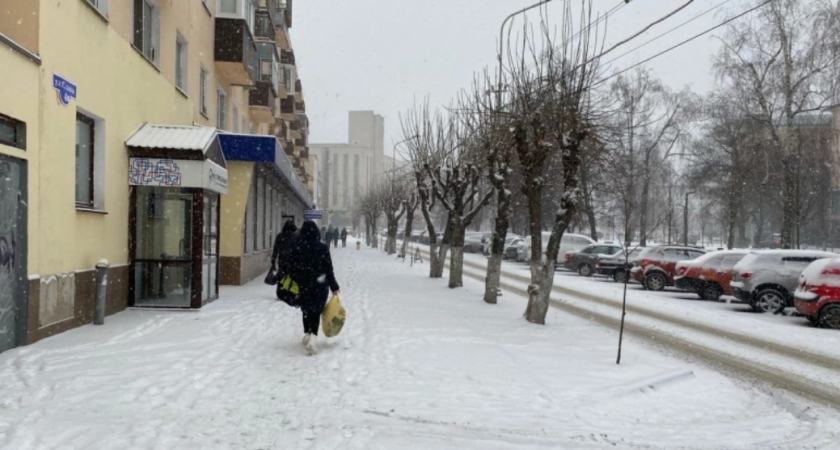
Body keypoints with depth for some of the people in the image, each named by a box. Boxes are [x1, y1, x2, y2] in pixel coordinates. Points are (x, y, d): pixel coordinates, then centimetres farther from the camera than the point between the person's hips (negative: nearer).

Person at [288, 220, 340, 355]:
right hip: (320, 285, -2)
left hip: (303, 285, 2)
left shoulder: (296, 247, -6)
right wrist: (334, 287, 2)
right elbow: (329, 269, -6)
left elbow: (292, 268, -2)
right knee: (316, 312, 4)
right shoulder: (322, 248, -9)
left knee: (306, 311, 21)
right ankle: (312, 339, -13)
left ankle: (307, 335, 32)